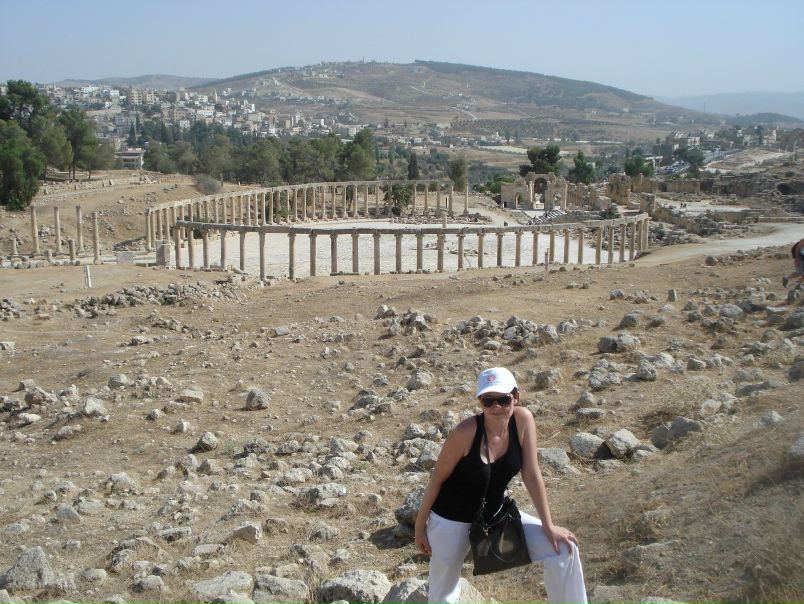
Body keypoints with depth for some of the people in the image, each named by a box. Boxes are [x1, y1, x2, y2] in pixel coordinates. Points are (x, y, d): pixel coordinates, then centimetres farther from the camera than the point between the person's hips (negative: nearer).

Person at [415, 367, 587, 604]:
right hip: (451, 520, -4)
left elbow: (532, 475, -8)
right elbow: (437, 479, -14)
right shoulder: (466, 433, -27)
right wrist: (420, 526, -6)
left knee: (564, 549, -6)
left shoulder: (523, 420, -16)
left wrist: (548, 527, -6)